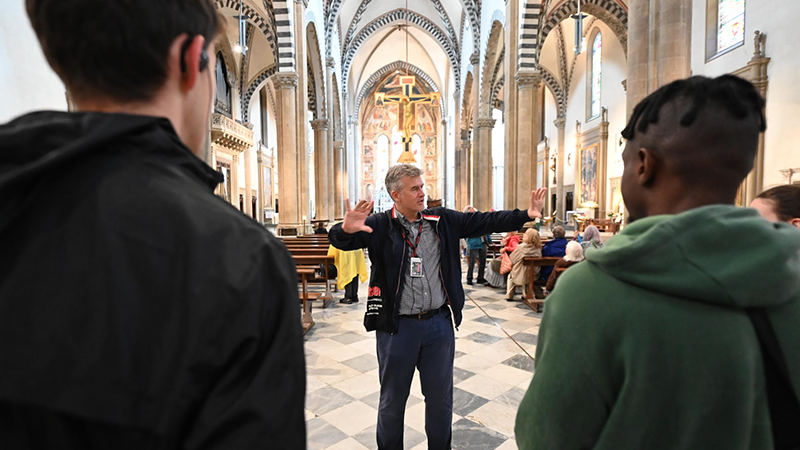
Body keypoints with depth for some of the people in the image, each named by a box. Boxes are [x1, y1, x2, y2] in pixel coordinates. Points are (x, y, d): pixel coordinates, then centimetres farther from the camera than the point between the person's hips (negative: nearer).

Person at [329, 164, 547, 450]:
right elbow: (339, 241, -19)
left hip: (439, 323, 3)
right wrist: (346, 229, -43)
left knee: (440, 397, 20)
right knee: (393, 399, 17)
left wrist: (527, 214, -6)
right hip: (397, 327, -3)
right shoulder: (380, 226, -10)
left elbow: (484, 222, 1)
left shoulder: (443, 220, 1)